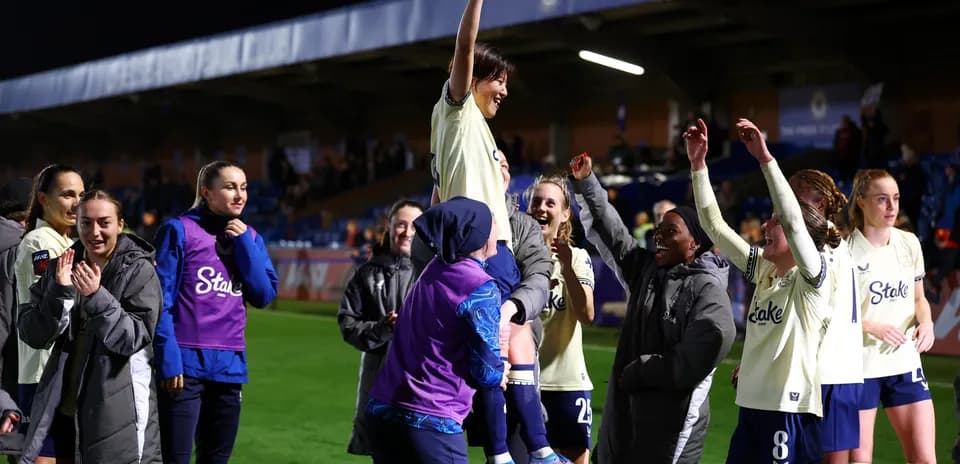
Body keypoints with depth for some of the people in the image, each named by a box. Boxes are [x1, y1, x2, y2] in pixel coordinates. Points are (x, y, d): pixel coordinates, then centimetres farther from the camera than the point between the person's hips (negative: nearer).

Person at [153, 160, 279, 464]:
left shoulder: (249, 237, 11)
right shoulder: (180, 230, -4)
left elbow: (264, 295, 2)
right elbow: (160, 299, -8)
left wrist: (243, 243, -6)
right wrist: (168, 358, -15)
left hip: (230, 366, 5)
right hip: (186, 364, -5)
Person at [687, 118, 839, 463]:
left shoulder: (814, 279, -9)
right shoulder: (763, 268, 9)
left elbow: (792, 219, -26)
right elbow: (714, 225, 7)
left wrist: (765, 158, -30)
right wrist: (698, 165, 0)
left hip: (792, 411, -7)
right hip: (751, 405, 7)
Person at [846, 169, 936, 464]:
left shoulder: (909, 243, 4)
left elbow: (918, 297, 16)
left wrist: (926, 321, -5)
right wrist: (873, 327, -21)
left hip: (906, 363, 4)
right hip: (859, 366, -4)